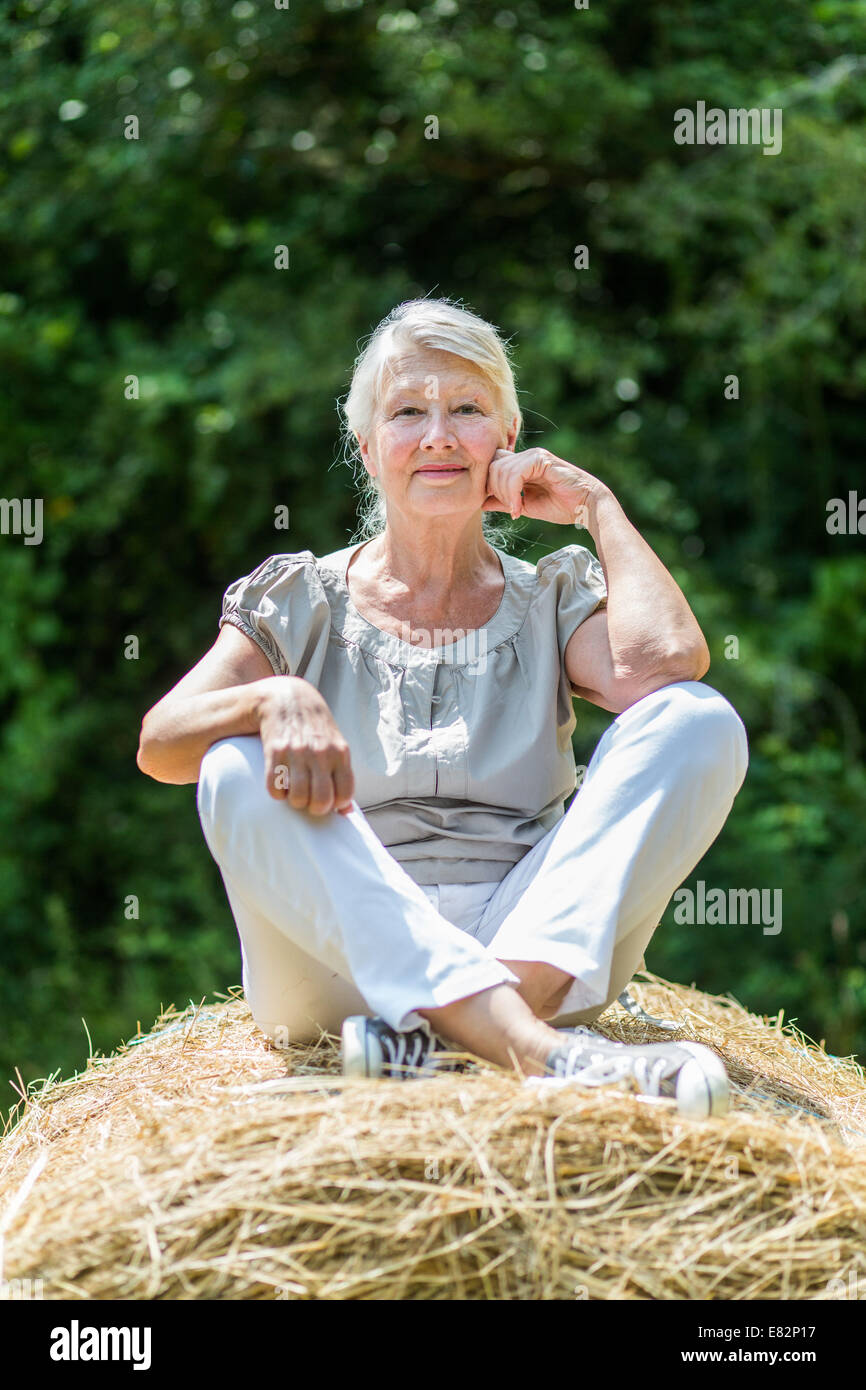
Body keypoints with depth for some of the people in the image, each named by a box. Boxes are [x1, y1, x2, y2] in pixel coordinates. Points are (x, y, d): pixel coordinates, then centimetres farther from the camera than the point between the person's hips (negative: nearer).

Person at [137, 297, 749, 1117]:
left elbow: (664, 663, -10)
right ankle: (542, 1050, -45)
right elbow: (159, 747, -2)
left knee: (701, 723, -17)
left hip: (541, 955, 1)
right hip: (342, 973, -1)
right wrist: (275, 697, -23)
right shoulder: (305, 602, 13)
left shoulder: (554, 598, 14)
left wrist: (597, 504, 3)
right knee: (240, 773, -28)